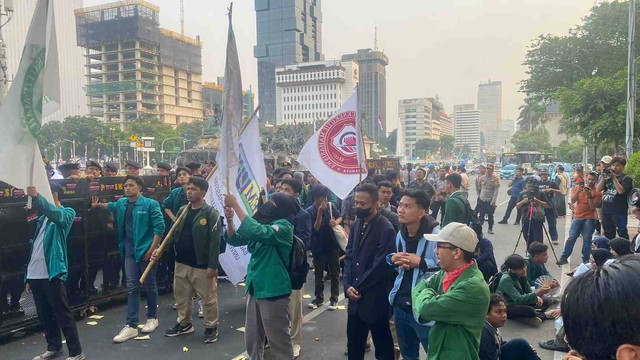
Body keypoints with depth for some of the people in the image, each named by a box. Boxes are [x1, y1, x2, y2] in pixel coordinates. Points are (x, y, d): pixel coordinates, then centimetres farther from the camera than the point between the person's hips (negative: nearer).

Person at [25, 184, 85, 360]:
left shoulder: (66, 213, -2)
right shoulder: (42, 218, 19)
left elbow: (56, 214, -28)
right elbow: (35, 246, 18)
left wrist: (37, 197, -44)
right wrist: (28, 276, 16)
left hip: (52, 274, -8)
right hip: (35, 274, 8)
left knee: (62, 315, -4)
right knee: (44, 315, 15)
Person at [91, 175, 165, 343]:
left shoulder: (150, 204, -11)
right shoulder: (121, 203, 8)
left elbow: (159, 227, -14)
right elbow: (111, 206, 35)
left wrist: (152, 249, -18)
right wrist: (98, 205, 19)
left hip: (146, 250, -5)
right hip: (129, 250, 5)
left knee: (149, 285, 9)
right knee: (132, 287, 4)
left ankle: (152, 318, 27)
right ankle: (131, 326, 7)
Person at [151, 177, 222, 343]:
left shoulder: (211, 213, -13)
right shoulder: (182, 211, 7)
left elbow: (215, 241, -16)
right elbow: (174, 234, 11)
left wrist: (212, 265, -19)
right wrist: (160, 249, -4)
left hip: (202, 265, -6)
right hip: (181, 263, 7)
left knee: (208, 298, 6)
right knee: (181, 296, 19)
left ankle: (211, 327, 22)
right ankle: (184, 324, 37)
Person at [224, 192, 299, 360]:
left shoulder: (284, 227, -16)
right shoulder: (263, 222, 8)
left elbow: (257, 232, -33)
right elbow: (234, 239, 9)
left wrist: (235, 205, -27)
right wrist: (229, 219, -10)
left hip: (273, 290, -8)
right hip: (254, 287, 8)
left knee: (278, 339, 5)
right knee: (252, 337, 20)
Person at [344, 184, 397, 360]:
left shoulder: (386, 229, -16)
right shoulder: (356, 224, 6)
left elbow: (380, 266, -18)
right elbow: (349, 256, 8)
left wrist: (358, 288, -12)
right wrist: (348, 285, -5)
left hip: (375, 299, -6)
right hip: (356, 296, 7)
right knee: (354, 344, 18)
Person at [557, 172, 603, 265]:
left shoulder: (598, 192, 2)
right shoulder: (578, 188, 10)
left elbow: (593, 207, -5)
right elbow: (572, 201, -2)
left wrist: (589, 196, -17)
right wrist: (578, 191, -14)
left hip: (590, 219, -1)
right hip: (578, 217, 1)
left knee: (587, 240, -2)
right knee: (571, 238, -3)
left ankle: (585, 260, 6)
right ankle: (564, 258, 0)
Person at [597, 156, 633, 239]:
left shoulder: (626, 178, -3)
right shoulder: (608, 177, 13)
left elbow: (621, 191, -18)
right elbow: (598, 189, 6)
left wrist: (614, 177, -15)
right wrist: (603, 177, -5)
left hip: (619, 211, -6)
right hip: (606, 210, 6)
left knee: (622, 234, -4)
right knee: (608, 234, 16)